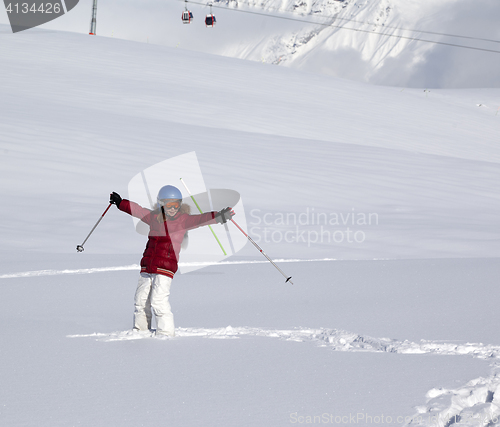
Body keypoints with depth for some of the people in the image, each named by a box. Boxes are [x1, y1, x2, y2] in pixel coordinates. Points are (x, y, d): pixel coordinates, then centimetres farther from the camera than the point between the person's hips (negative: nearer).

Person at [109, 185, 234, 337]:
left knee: (159, 301, -14)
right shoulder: (154, 217, 12)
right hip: (147, 266, 5)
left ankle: (166, 333, -7)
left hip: (165, 267, -5)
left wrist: (219, 217, -28)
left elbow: (200, 219, -13)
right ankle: (140, 330, 24)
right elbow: (136, 210, 25)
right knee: (140, 300, 9)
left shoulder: (183, 220, -1)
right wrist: (120, 203, 32)